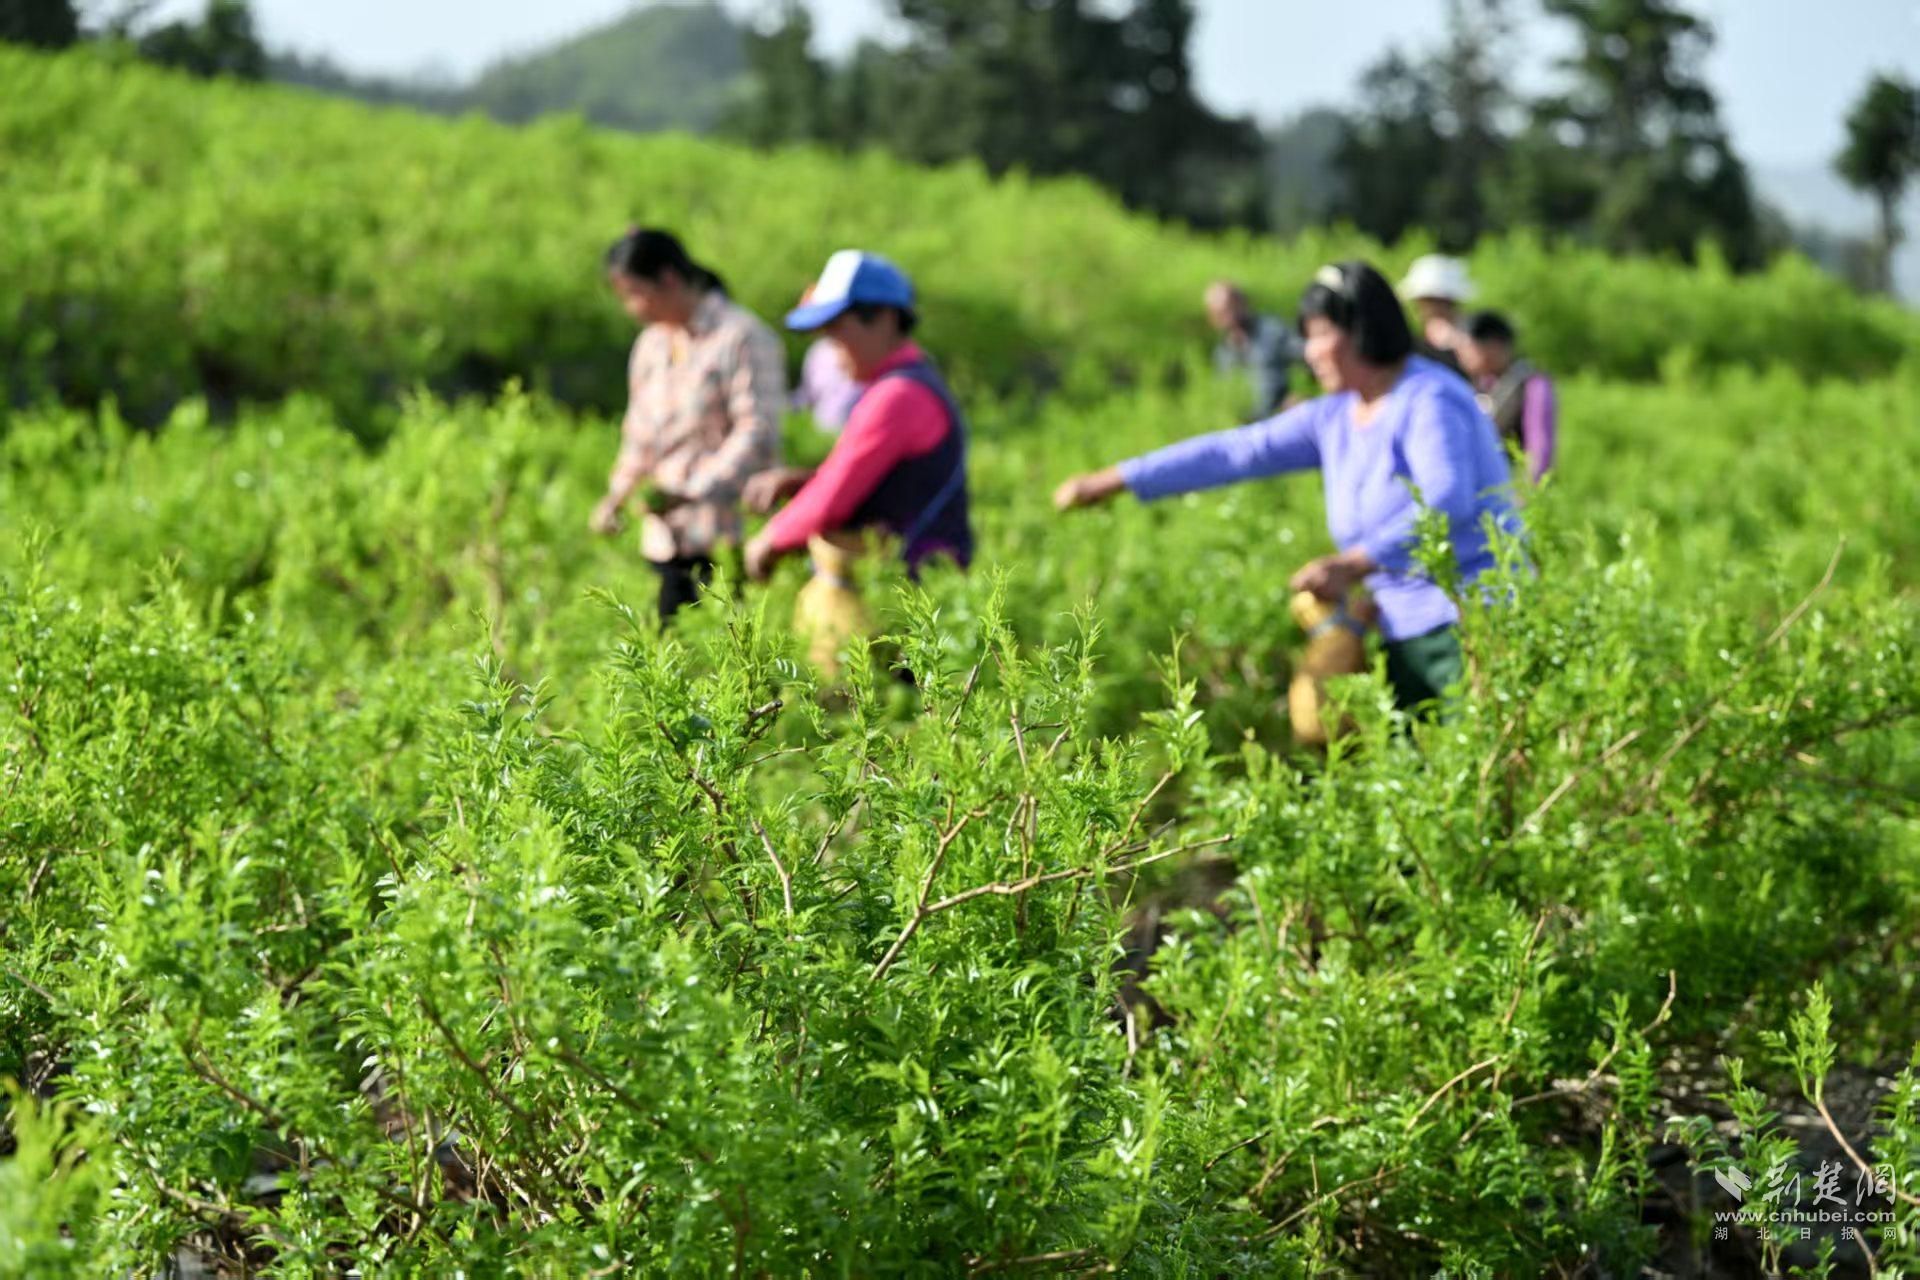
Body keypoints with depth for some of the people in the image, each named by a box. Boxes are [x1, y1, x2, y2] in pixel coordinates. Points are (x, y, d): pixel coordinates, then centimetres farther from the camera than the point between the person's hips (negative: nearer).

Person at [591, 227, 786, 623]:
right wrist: (617, 494, 9)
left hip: (726, 534, -7)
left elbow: (758, 434, -13)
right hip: (666, 538, 7)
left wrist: (690, 492, -20)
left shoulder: (743, 337, -7)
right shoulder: (651, 344, 18)